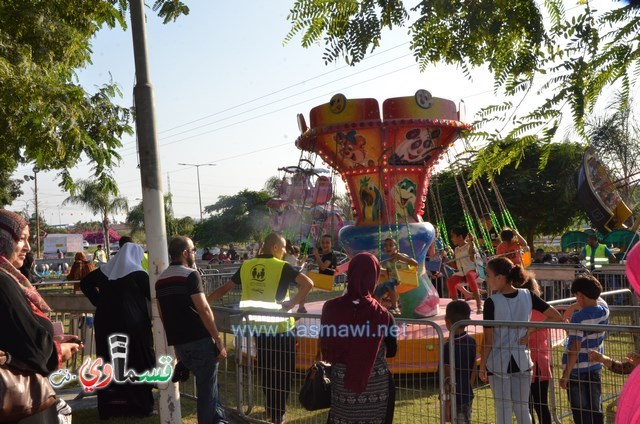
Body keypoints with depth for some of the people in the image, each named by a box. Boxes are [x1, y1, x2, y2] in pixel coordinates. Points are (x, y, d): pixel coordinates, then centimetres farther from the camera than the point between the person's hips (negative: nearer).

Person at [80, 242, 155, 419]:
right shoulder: (138, 273, -7)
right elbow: (154, 297, -5)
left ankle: (108, 407, 17)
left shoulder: (104, 270, 8)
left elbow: (85, 283, 16)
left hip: (106, 324, 5)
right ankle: (141, 406, 9)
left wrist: (100, 302, 13)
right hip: (132, 325, -5)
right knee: (138, 365, 5)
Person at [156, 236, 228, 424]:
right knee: (207, 386, 3)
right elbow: (204, 310, -17)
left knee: (206, 381, 20)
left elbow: (163, 316, 17)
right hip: (199, 339, -8)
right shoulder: (190, 275, -11)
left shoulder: (160, 280, 13)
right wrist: (219, 340, -13)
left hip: (178, 343, 8)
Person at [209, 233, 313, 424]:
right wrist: (291, 303, -17)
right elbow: (308, 284, -24)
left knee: (266, 370, 20)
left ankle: (271, 408, 30)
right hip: (280, 327, -5)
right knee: (283, 371, 10)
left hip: (258, 326, 5)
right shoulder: (282, 267, -11)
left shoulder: (246, 266, 2)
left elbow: (225, 288, 9)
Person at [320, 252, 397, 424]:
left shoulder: (331, 308, -12)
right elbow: (391, 351, -2)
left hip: (341, 385, 2)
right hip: (377, 387, -2)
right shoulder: (382, 315, -17)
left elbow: (325, 349, -1)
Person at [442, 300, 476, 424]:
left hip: (455, 399, -8)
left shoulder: (449, 347, -21)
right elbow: (473, 371, 9)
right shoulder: (471, 342, 1)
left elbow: (449, 378, -18)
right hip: (467, 396, 8)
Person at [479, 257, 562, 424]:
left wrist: (482, 365, -3)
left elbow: (488, 340, -14)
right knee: (522, 408, 17)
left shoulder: (491, 302, -18)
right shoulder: (528, 296, -5)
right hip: (522, 361, 4)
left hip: (499, 363, -4)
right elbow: (556, 317, -3)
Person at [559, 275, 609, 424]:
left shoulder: (578, 317, -21)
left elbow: (575, 349, -22)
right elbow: (598, 298, 25)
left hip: (577, 371, -6)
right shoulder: (604, 310, -4)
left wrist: (566, 374, -18)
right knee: (595, 410, 15)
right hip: (595, 368, 6)